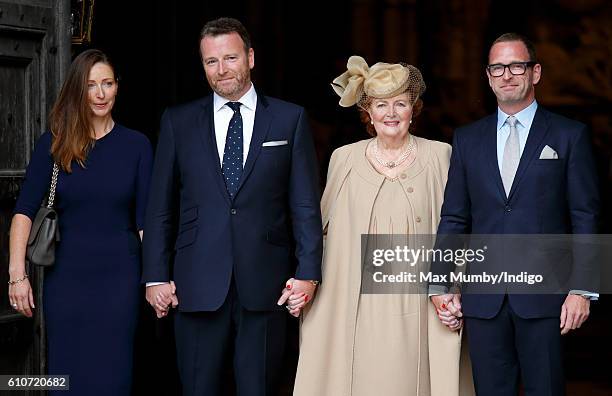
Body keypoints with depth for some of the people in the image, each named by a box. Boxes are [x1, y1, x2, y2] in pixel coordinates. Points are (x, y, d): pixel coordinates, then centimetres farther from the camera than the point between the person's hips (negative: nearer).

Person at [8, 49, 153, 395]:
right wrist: (17, 273, -15)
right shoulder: (53, 145, 2)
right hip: (66, 275, 0)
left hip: (120, 276, 0)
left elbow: (146, 219, 1)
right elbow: (25, 211, -4)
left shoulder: (136, 145, 3)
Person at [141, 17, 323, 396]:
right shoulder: (178, 121, 8)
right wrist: (156, 276, 2)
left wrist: (307, 272, -5)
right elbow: (161, 206, 8)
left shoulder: (290, 119, 6)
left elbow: (306, 204, 3)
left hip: (265, 288, -1)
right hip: (199, 288, 1)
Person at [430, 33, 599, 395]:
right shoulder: (467, 139, 12)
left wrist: (582, 289, -6)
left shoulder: (570, 135, 4)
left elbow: (585, 218, 1)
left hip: (544, 295, -2)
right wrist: (440, 284, 4)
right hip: (483, 298, 3)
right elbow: (454, 218, 12)